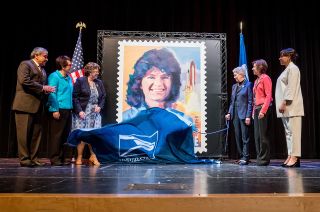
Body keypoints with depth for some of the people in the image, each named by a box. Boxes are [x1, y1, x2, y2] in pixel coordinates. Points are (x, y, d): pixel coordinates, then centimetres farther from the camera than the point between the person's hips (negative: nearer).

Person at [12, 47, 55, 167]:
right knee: (24, 133, -3)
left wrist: (46, 89, 5)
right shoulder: (25, 64, -1)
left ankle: (33, 158, 13)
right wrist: (42, 88, -13)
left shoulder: (42, 70, 23)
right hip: (25, 104, -8)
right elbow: (24, 81, -16)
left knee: (36, 133, 7)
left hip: (37, 106, 8)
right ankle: (24, 159, 3)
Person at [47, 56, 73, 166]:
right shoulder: (54, 76, -5)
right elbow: (52, 94, -11)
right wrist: (55, 110, -16)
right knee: (56, 135, -1)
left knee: (65, 134, 9)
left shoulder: (69, 78, 16)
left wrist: (70, 108, 9)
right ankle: (54, 159, 6)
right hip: (58, 110, -7)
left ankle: (62, 157, 18)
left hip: (67, 110, 7)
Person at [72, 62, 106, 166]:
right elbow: (74, 97, -7)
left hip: (95, 113, 4)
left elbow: (103, 97, 16)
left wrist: (99, 106, -1)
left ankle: (93, 156, 14)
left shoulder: (99, 83, 10)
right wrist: (79, 111, -14)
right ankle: (79, 158, 12)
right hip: (82, 113, -4)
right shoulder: (80, 81, -4)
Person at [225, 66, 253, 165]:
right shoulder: (234, 86, 16)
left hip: (244, 114, -7)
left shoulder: (248, 85, -3)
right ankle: (241, 156, 16)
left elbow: (250, 102, -8)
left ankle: (245, 157, 2)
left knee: (245, 137, -3)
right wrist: (229, 113, 7)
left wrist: (248, 116, -13)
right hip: (235, 114, 7)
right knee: (238, 137, 8)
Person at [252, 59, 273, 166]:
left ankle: (264, 159, 1)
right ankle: (260, 157, 14)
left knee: (263, 135, -6)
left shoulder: (265, 78, -6)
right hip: (257, 109, 8)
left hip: (264, 109, -8)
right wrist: (254, 111, 12)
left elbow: (269, 96, -13)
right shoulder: (257, 80, 18)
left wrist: (263, 110, -20)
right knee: (257, 136, 8)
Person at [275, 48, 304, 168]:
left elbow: (291, 88, -15)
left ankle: (295, 158, -9)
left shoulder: (292, 68, -6)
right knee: (288, 131, 8)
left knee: (293, 131, -10)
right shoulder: (286, 69, 21)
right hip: (285, 107, 10)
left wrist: (284, 103, -19)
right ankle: (290, 156, 12)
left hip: (291, 106, -10)